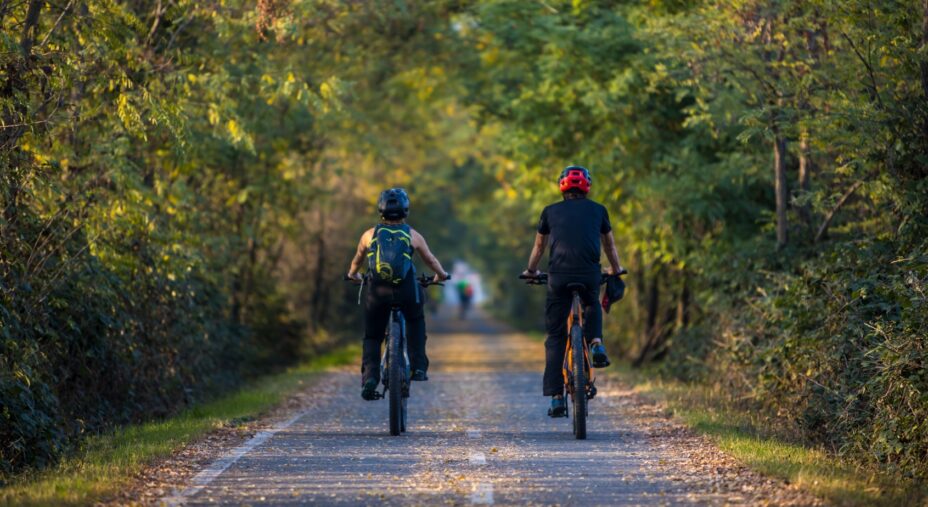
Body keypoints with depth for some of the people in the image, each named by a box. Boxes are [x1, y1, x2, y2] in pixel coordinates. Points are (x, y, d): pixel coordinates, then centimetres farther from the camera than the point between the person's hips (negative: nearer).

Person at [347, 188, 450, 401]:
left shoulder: (370, 234, 15)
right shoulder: (412, 235, 12)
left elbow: (357, 261, 32)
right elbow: (431, 260, 26)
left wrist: (353, 275, 53)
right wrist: (441, 275, 46)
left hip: (377, 290, 0)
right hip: (406, 290, 0)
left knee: (372, 337, 14)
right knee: (415, 322, 30)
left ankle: (369, 378, -8)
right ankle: (418, 367, 18)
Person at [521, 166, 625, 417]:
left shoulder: (551, 212, 16)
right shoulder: (598, 210, 15)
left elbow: (538, 247, 28)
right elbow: (610, 245, 29)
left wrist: (531, 271, 46)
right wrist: (616, 270, 47)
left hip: (559, 276, 0)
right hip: (590, 274, 0)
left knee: (555, 337, 9)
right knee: (592, 305, 35)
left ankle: (556, 397, 3)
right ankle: (596, 343, 6)